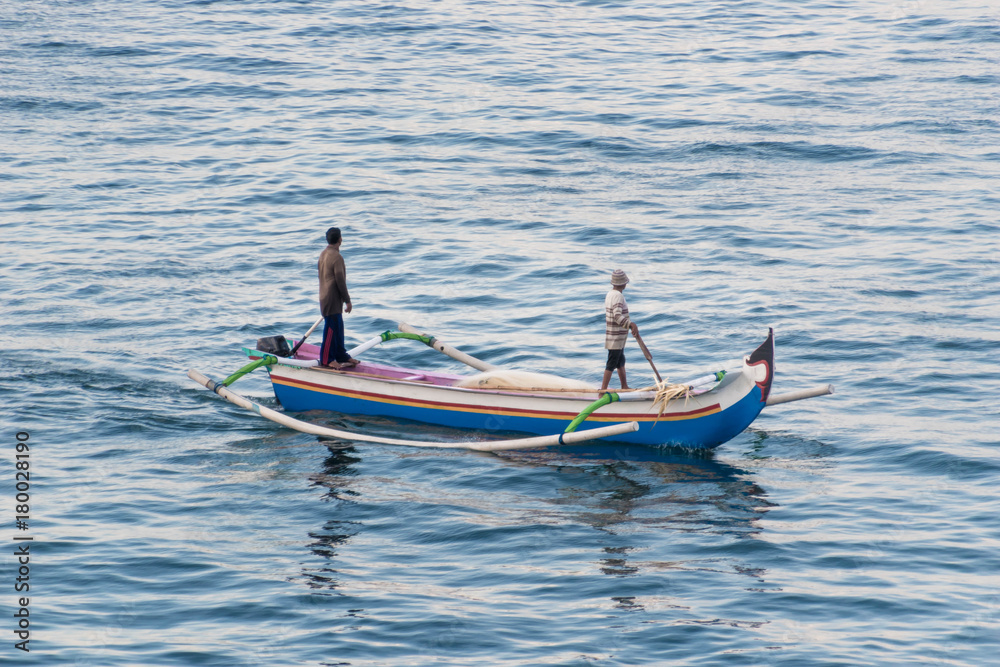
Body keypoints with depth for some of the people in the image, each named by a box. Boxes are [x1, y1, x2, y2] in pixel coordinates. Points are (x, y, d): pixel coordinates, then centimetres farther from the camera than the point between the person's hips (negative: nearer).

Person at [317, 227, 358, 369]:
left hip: (325, 297, 10)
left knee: (338, 326, 17)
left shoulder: (323, 254, 10)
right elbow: (340, 281, -20)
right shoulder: (337, 257, -20)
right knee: (331, 327, -3)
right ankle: (326, 359, 2)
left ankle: (341, 355, 25)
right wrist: (347, 300, -12)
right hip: (333, 299, -10)